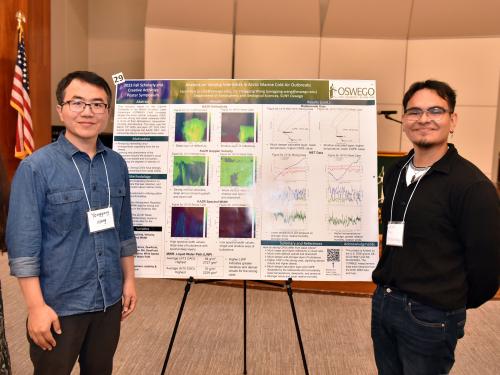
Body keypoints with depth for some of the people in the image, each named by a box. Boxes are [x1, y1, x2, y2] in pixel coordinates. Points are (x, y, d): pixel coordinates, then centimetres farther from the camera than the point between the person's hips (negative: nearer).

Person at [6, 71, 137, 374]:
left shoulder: (117, 164, 3)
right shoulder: (35, 168, -12)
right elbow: (23, 244, -13)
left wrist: (129, 280, 9)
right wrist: (36, 306, -15)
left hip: (109, 299, 5)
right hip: (59, 304, -4)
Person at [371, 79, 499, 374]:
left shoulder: (472, 185, -16)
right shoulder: (395, 173, 6)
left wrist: (454, 305, 0)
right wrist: (388, 289, 16)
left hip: (431, 316, -6)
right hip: (382, 302, 7)